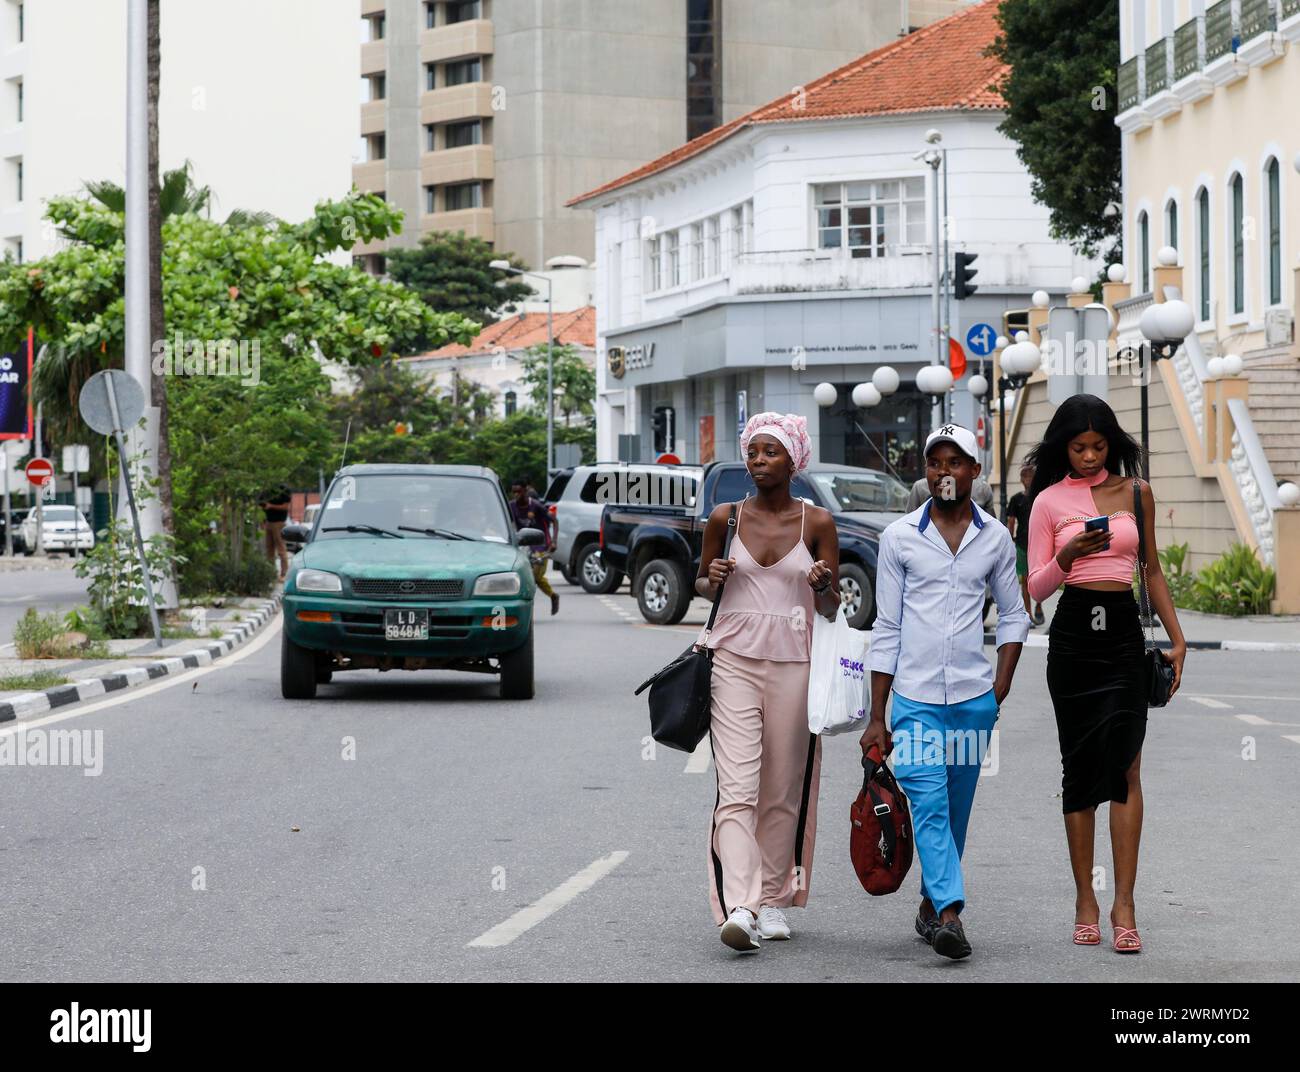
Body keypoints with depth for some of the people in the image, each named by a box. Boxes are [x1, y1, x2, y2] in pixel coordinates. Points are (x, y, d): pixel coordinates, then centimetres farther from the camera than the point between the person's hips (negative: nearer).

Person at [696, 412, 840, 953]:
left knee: (783, 792, 6)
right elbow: (700, 583, 17)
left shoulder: (817, 522, 2)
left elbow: (831, 609, 5)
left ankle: (773, 900, 19)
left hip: (793, 665, 0)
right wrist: (712, 579, -6)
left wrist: (823, 585, -17)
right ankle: (738, 908, -20)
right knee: (737, 788, -12)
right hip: (734, 660, 0)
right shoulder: (725, 518, 4)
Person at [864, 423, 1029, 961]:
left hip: (974, 698, 2)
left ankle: (931, 904, 24)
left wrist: (1001, 686, 3)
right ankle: (950, 913, -24)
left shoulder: (995, 538, 6)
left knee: (954, 812, 9)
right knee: (929, 804, -15)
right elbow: (886, 629, 3)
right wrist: (876, 718, 2)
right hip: (914, 696, -2)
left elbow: (1014, 616, 16)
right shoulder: (899, 537, 1)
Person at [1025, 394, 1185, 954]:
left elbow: (1152, 570, 17)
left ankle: (1124, 903, -10)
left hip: (1124, 630, 1)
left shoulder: (1135, 492, 9)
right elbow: (1035, 588, 0)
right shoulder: (1049, 501, 4)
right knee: (1080, 766, 3)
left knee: (1125, 767, -8)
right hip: (1072, 633, 0)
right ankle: (1085, 900, 9)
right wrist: (1067, 557, -19)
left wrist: (1177, 636, 12)